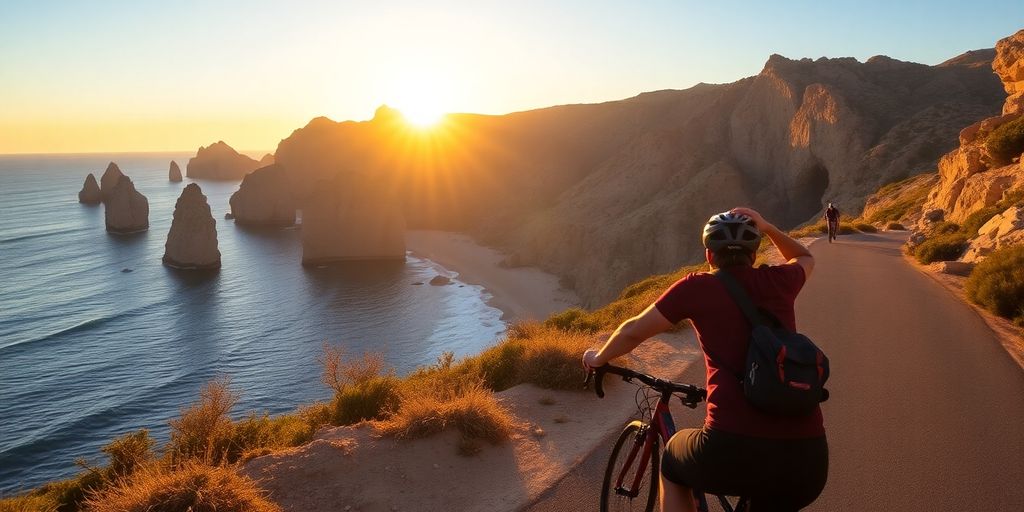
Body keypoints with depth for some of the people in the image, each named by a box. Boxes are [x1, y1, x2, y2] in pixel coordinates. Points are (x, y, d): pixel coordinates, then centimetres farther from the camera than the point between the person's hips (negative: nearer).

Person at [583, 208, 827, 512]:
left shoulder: (698, 287, 3)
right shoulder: (778, 281, 12)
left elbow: (633, 331, 12)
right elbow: (805, 258, 37)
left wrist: (598, 358, 29)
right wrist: (767, 227, 27)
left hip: (736, 450, -4)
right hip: (809, 456, 4)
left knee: (673, 467, 30)